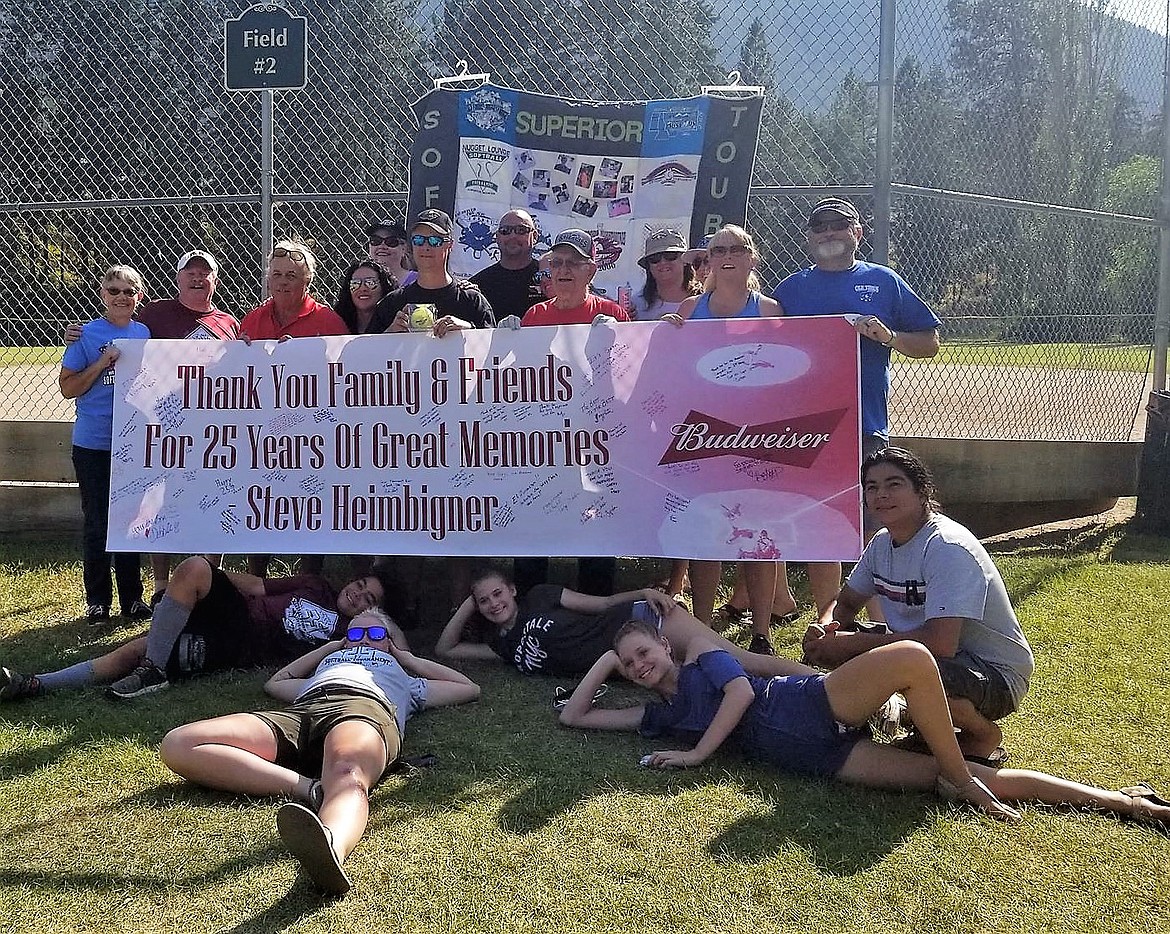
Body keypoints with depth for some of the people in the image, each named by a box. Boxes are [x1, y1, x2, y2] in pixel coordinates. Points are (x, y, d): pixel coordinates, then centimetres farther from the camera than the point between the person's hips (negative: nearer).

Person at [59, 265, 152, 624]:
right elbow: (68, 388, -4)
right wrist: (102, 364, -15)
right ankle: (97, 600, 15)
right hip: (93, 444, -2)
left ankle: (132, 597, 19)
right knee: (96, 522, 4)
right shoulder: (86, 335, -3)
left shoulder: (146, 334, 7)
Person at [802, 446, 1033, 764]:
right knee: (823, 645, -5)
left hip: (998, 675, -8)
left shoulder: (948, 548, -24)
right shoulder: (882, 544, 2)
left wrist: (852, 643, -27)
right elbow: (846, 602, 15)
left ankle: (984, 735, -6)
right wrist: (826, 627, -10)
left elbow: (941, 643, -34)